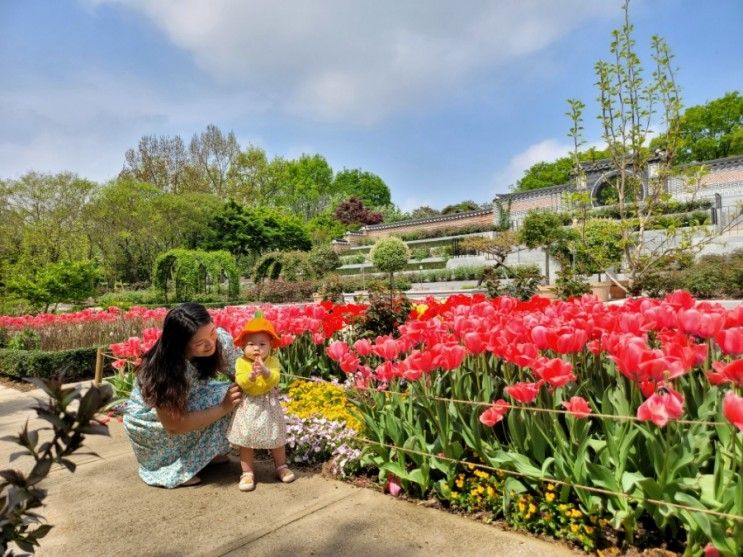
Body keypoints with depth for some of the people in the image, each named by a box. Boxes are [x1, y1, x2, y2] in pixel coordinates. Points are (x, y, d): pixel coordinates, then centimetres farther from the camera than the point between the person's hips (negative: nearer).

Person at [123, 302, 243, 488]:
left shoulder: (221, 339, -23)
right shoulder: (163, 370, -35)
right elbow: (174, 425, -31)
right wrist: (224, 408, -31)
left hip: (187, 402, 6)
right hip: (147, 421, -6)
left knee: (233, 394, -16)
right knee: (220, 398, -26)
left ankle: (204, 453, 3)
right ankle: (175, 469, -10)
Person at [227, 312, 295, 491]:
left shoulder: (272, 361, -8)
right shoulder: (241, 362, -9)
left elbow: (275, 380, -21)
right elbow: (241, 382, -20)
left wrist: (265, 371, -40)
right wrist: (251, 376, -40)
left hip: (269, 406, 1)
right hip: (248, 407, -1)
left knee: (276, 440, 13)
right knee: (246, 443, 6)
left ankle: (281, 467, 32)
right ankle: (247, 473, 21)